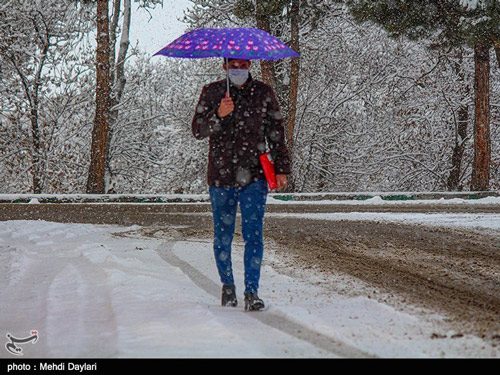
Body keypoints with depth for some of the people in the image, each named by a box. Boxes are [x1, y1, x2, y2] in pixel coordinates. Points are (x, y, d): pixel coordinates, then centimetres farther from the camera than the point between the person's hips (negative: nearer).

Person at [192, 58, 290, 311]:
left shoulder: (263, 93, 7)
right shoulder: (211, 93, 6)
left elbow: (276, 133, 12)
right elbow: (197, 130, 0)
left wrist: (281, 168, 6)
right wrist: (218, 116, -19)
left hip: (254, 176, -1)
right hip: (221, 176, 1)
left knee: (253, 234, -9)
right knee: (223, 236, 7)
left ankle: (251, 291, -5)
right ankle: (227, 285, 25)